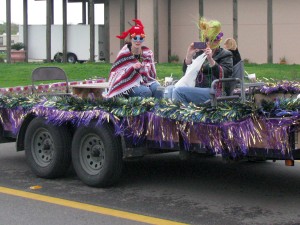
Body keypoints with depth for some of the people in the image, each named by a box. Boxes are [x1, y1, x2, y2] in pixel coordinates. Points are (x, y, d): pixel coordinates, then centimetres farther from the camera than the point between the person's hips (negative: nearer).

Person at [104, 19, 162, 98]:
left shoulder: (148, 52, 5)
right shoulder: (124, 53, -6)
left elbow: (152, 74, 14)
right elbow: (117, 73, -11)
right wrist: (133, 68, -24)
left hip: (146, 82, 4)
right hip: (129, 84, -4)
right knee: (146, 92, -33)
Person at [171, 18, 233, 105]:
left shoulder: (225, 55, 6)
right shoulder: (199, 52, 18)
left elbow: (223, 75, -12)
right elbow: (186, 71, 12)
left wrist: (211, 59, -24)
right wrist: (189, 55, -2)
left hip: (216, 92, -5)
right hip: (198, 89, 6)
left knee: (178, 91, -24)